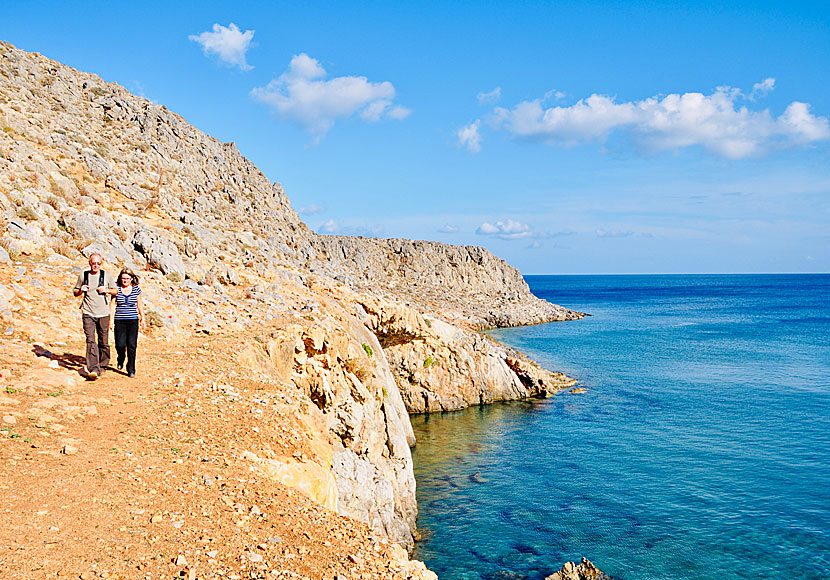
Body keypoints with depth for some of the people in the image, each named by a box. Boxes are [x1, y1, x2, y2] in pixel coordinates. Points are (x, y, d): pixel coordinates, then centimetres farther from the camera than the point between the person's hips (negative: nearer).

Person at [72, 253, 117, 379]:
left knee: (103, 342, 5)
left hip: (103, 313, 1)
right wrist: (80, 290, -5)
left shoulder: (107, 275, 5)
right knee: (90, 340, -14)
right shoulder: (83, 275, 7)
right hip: (88, 313, -1)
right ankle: (93, 369, -21)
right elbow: (75, 292, 18)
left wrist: (106, 290, -5)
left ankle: (102, 366, 21)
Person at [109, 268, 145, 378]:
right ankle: (120, 360, 29)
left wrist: (142, 319, 13)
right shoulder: (116, 289, 1)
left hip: (133, 320, 0)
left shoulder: (136, 289, 4)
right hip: (119, 321, 0)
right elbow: (113, 305, 3)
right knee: (120, 344, -5)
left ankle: (131, 369, 3)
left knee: (132, 345, -7)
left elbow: (140, 305, 13)